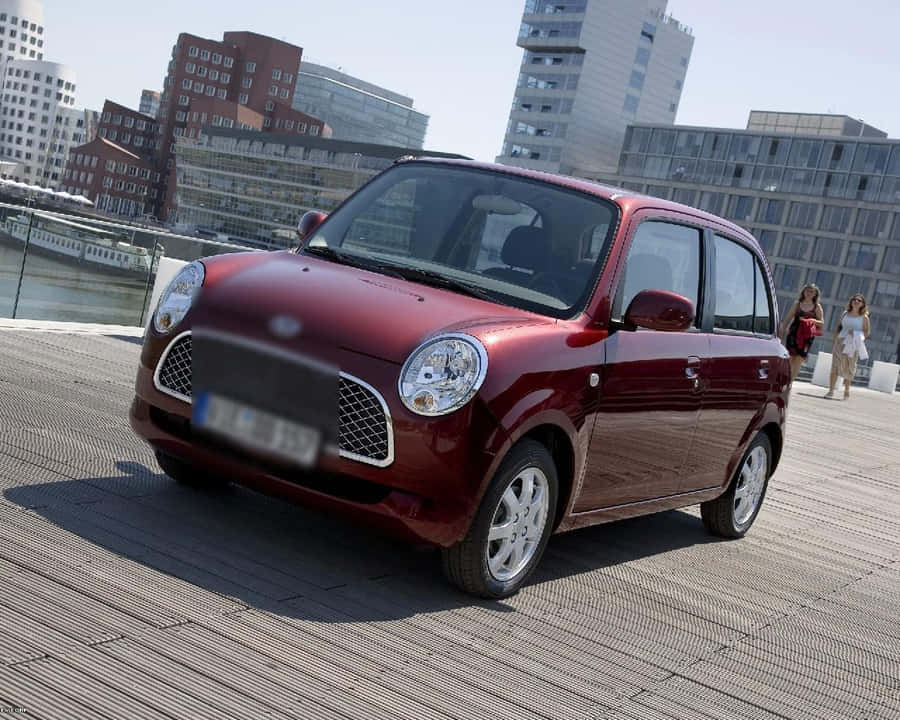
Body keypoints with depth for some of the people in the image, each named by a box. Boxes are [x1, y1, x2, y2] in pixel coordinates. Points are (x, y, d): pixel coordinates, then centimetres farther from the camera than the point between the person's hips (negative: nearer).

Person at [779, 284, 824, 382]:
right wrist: (782, 329, 2)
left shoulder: (817, 307, 7)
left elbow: (822, 322, 5)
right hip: (794, 333, 1)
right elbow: (788, 318, 10)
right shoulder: (797, 304, 11)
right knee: (790, 358, -3)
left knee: (799, 359, -6)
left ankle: (790, 381, -3)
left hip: (807, 336, -1)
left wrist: (813, 321, -15)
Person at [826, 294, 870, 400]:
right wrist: (835, 338, 3)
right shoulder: (845, 314, 11)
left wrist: (856, 334, -14)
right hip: (841, 342, 1)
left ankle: (847, 389, 27)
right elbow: (838, 326, 16)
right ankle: (831, 390, -13)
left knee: (849, 367, 5)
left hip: (853, 345, -1)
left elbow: (866, 332, 4)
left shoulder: (864, 317, 3)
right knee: (836, 364, -11)